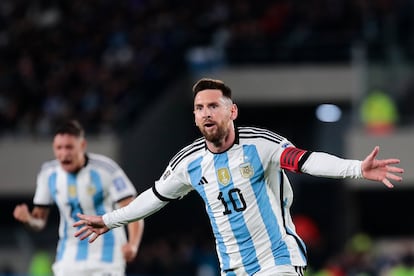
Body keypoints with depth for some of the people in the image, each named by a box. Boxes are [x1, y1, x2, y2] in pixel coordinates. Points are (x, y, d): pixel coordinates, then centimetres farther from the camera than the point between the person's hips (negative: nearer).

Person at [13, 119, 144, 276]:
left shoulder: (106, 170, -15)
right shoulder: (48, 173, 0)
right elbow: (40, 221, 7)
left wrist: (132, 245, -37)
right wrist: (27, 218, -17)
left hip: (105, 257, -4)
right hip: (69, 256, 4)